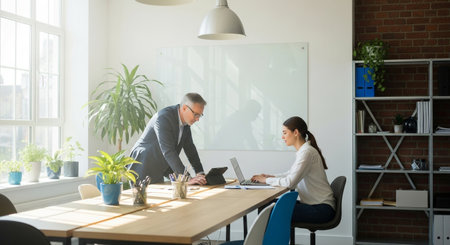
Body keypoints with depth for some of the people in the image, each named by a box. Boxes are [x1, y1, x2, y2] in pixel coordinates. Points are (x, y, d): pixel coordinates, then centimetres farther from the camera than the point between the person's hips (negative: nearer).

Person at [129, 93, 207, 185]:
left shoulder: (186, 121, -1)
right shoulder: (164, 117, -26)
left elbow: (190, 148, 8)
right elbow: (168, 152, -33)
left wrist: (200, 173, -2)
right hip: (143, 170, -8)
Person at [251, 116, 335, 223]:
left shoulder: (307, 152, -18)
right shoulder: (302, 150, 13)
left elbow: (290, 182, -23)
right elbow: (291, 174, 26)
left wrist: (267, 180, -10)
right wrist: (270, 176, 12)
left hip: (322, 209, -9)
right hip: (312, 203, 9)